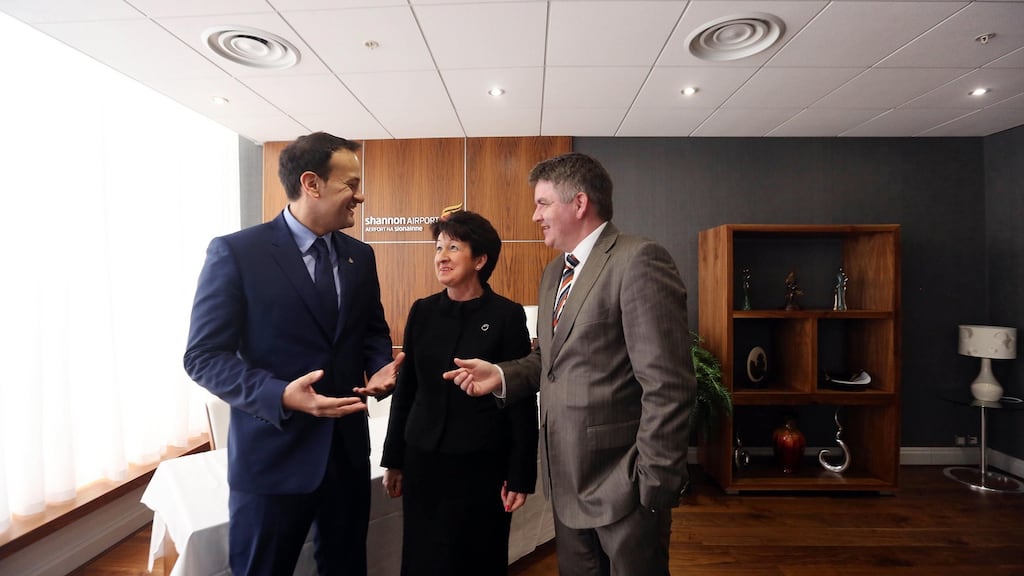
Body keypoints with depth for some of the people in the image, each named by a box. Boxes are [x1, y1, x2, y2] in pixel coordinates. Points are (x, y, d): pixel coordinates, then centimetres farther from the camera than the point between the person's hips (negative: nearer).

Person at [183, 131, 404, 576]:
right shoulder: (235, 252, -12)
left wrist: (380, 368, -8)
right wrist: (281, 395, -27)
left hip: (347, 448, 5)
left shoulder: (360, 256, 5)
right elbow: (204, 356, -12)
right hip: (273, 452, -4)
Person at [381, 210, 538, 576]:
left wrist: (521, 476, -7)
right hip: (423, 459, 4)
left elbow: (523, 402, -8)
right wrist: (393, 459, 10)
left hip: (482, 464, -3)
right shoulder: (423, 312, 1)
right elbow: (406, 388, 7)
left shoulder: (507, 315, -10)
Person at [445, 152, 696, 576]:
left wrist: (656, 487, -16)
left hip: (623, 482, -7)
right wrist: (501, 375, -1)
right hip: (568, 482, 8)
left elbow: (668, 385, -19)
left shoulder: (639, 260, -16)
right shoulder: (553, 273, 12)